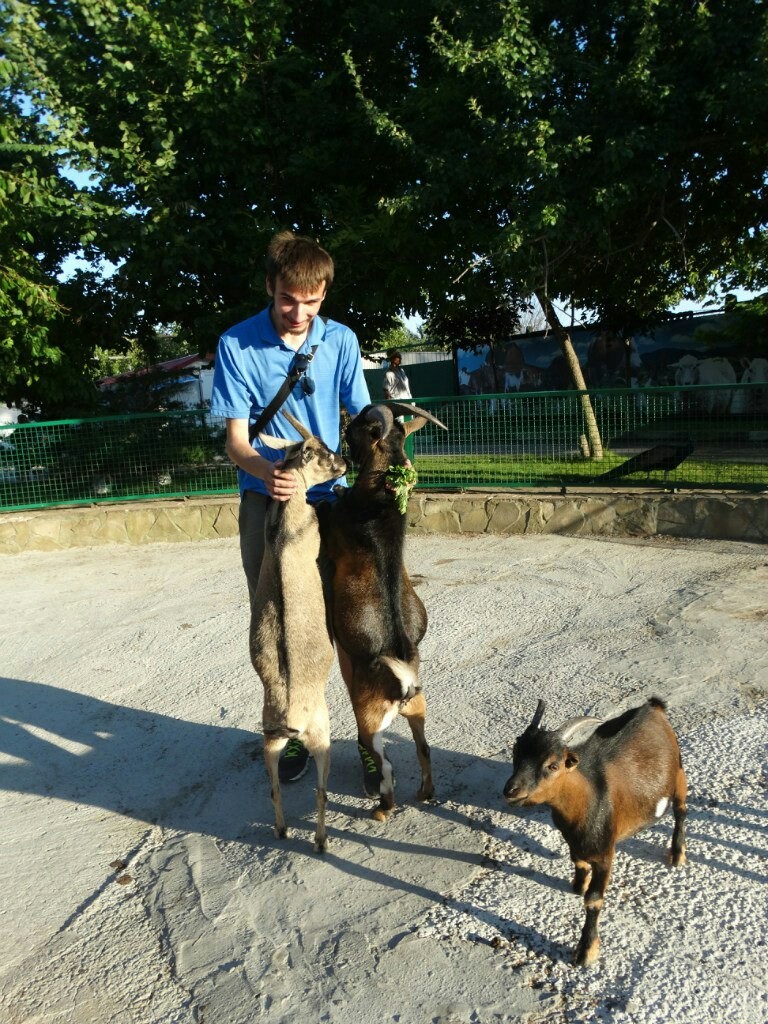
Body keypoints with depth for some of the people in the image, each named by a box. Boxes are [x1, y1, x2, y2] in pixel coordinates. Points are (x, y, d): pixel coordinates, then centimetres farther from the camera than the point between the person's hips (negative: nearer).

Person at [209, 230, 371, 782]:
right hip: (267, 497, -1)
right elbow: (236, 438, -10)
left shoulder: (341, 340, -2)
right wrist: (267, 471, -31)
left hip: (330, 494, 1)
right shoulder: (237, 344, -9)